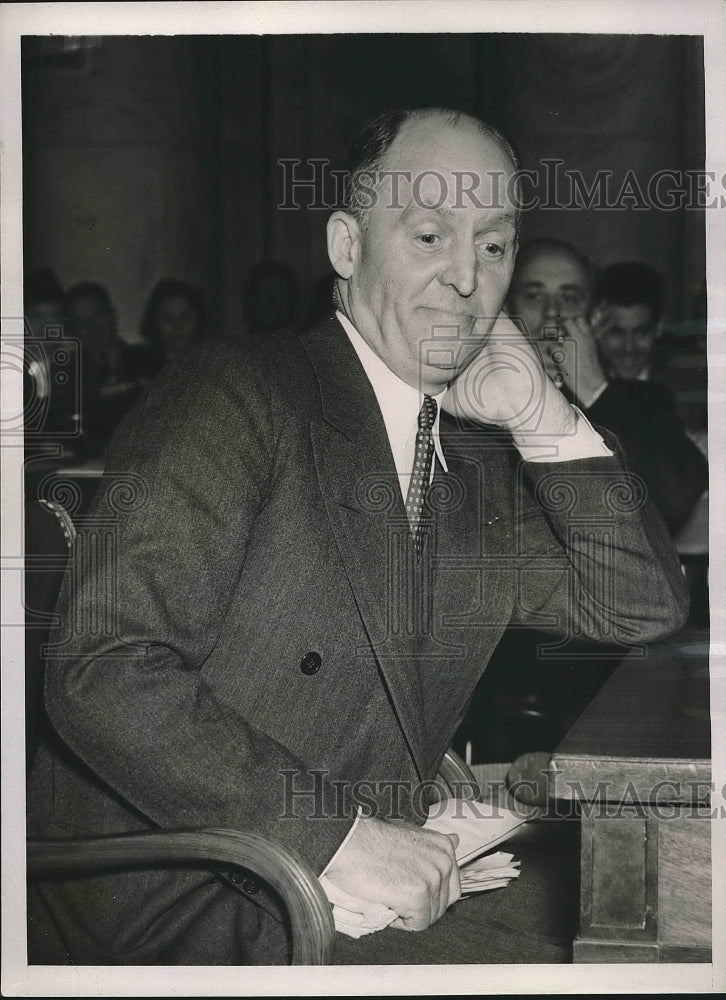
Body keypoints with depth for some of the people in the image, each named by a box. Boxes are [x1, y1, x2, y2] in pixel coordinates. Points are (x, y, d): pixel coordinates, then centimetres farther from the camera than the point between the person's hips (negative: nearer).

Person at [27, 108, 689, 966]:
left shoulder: (480, 462, 12)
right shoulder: (232, 394, -11)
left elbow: (644, 612, 12)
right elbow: (101, 672, -20)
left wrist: (545, 421, 0)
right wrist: (338, 835, -24)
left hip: (367, 861, 7)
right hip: (178, 903, -7)